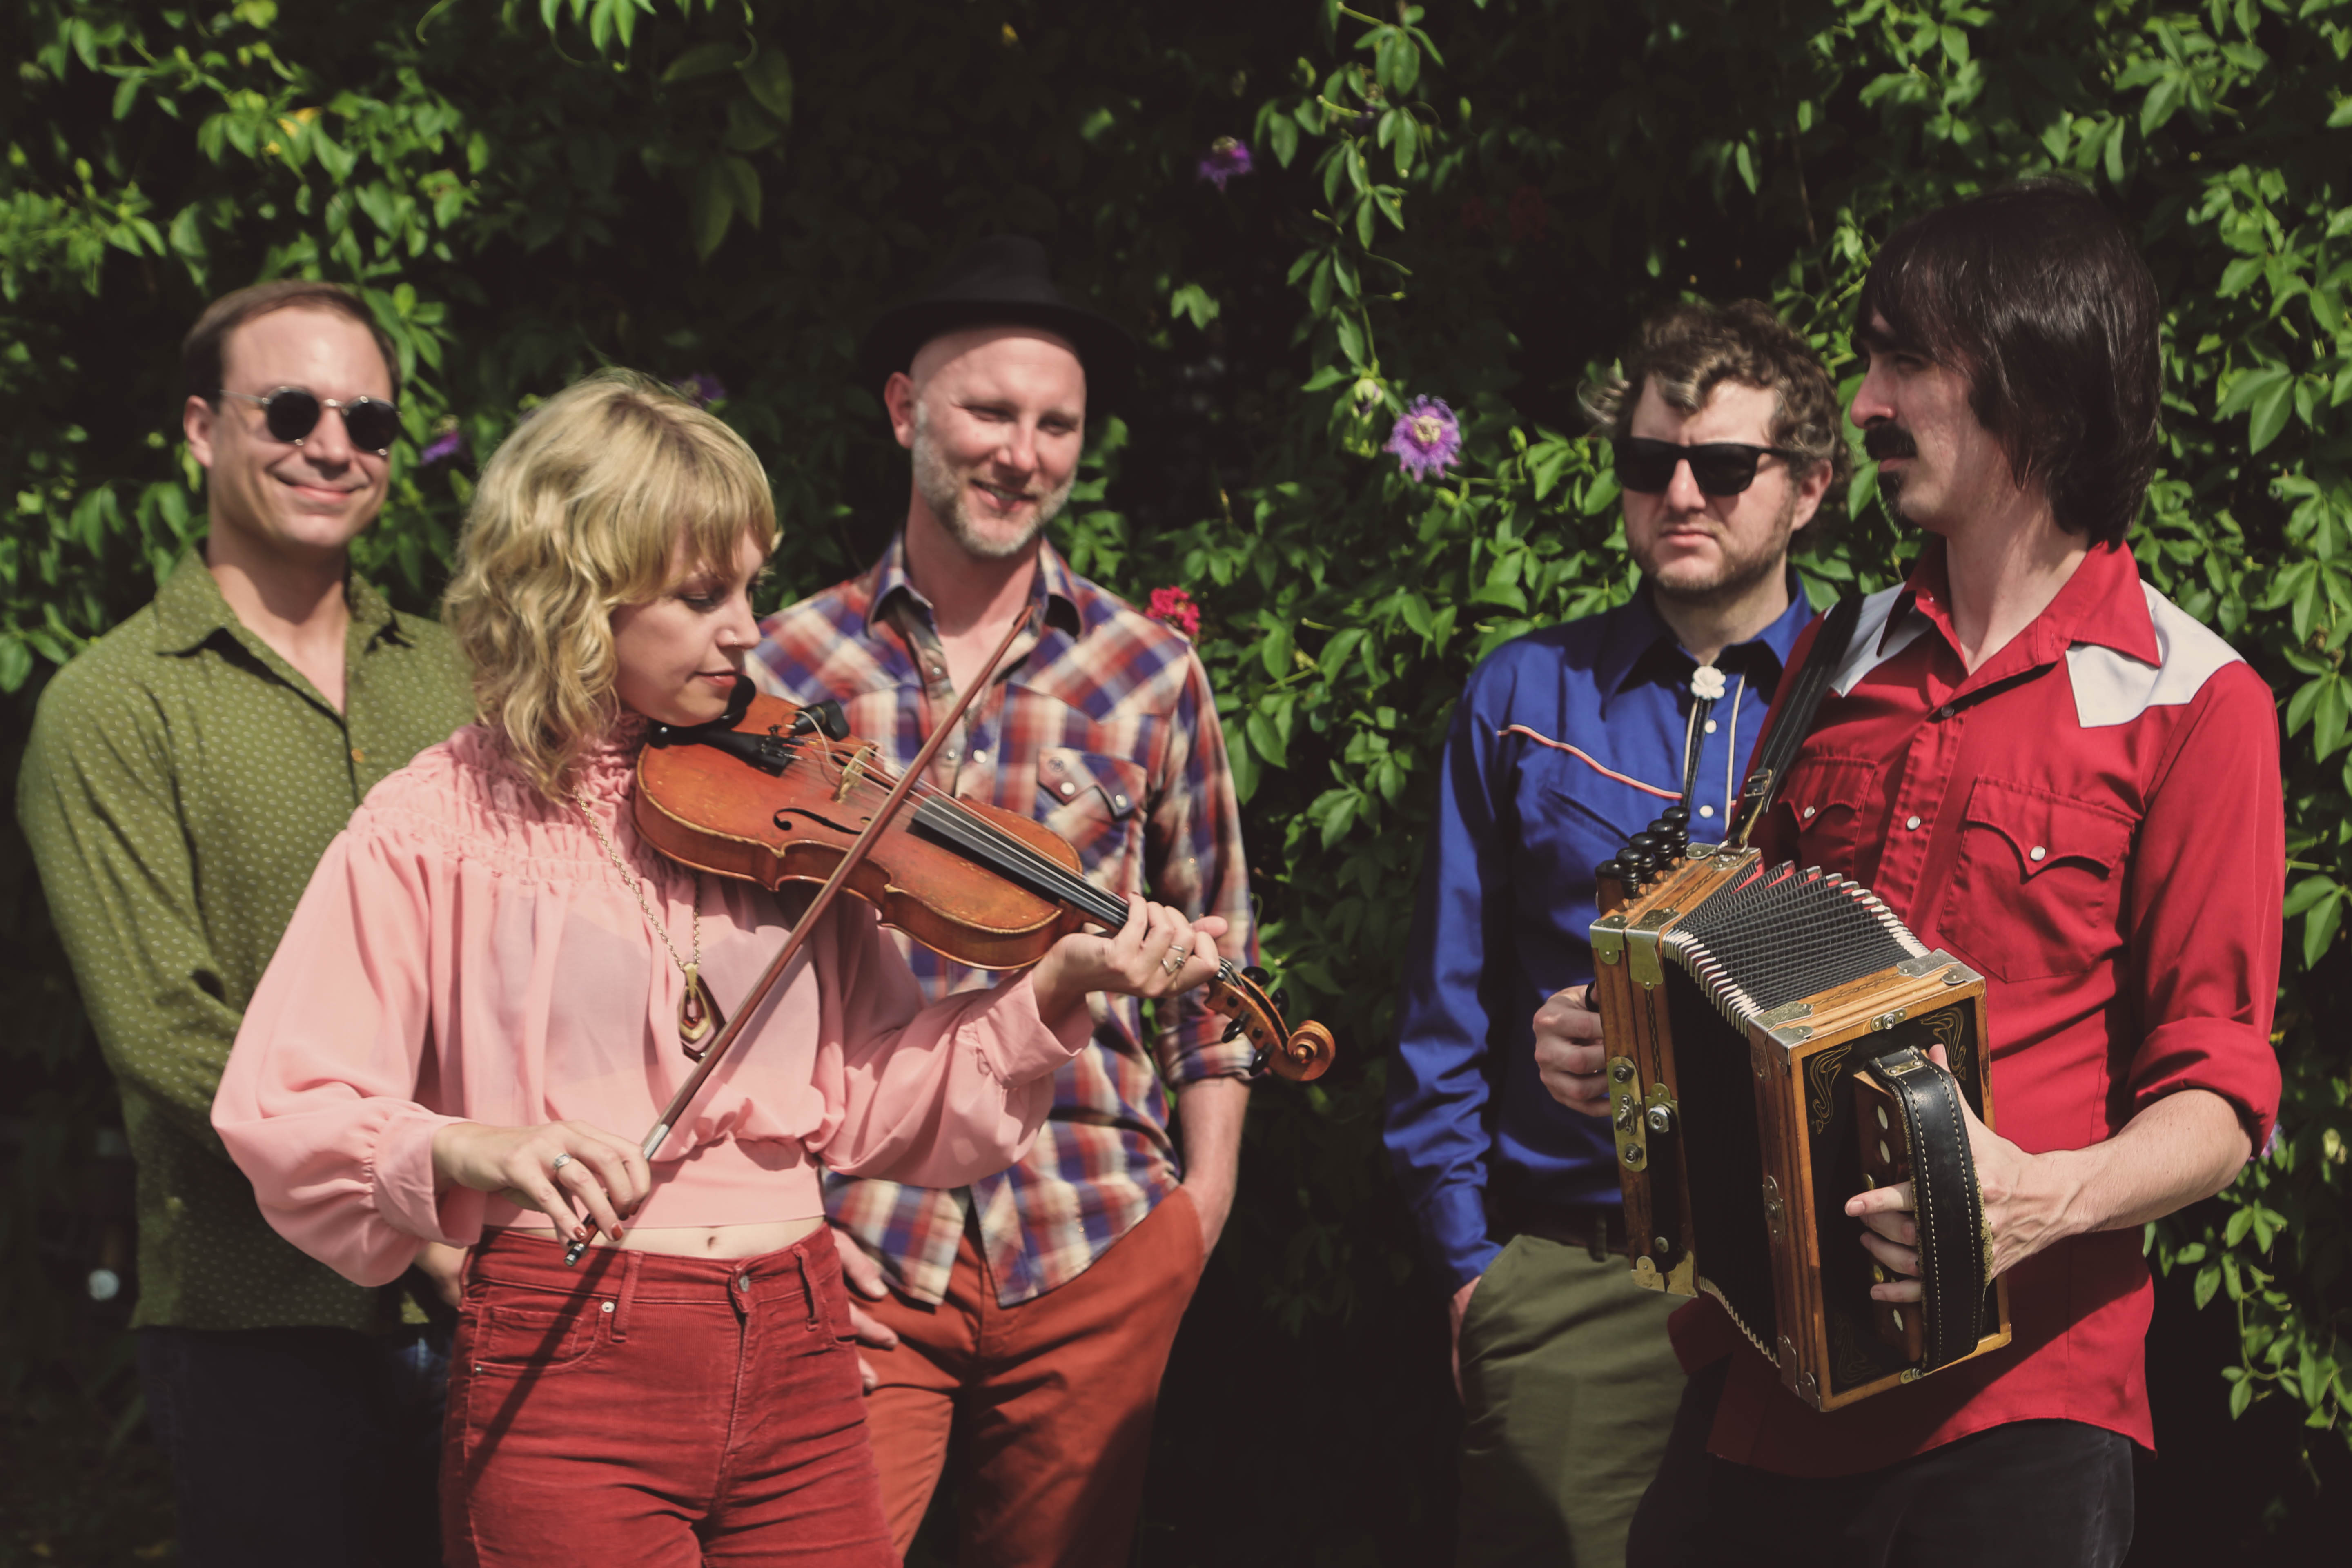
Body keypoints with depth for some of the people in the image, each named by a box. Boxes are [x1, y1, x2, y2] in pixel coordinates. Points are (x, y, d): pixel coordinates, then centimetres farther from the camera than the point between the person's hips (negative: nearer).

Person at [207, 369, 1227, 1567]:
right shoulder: (439, 826, -2)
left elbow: (869, 1098, 5)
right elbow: (277, 1107, -7)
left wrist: (1053, 994, -9)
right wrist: (468, 1147, -25)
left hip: (797, 1354, 4)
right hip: (566, 1370, -3)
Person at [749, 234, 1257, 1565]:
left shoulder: (1152, 672, 5)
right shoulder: (785, 665, 1)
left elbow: (1213, 946, 12)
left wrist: (1208, 1182, 5)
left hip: (1096, 1249, 2)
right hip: (854, 1236, -1)